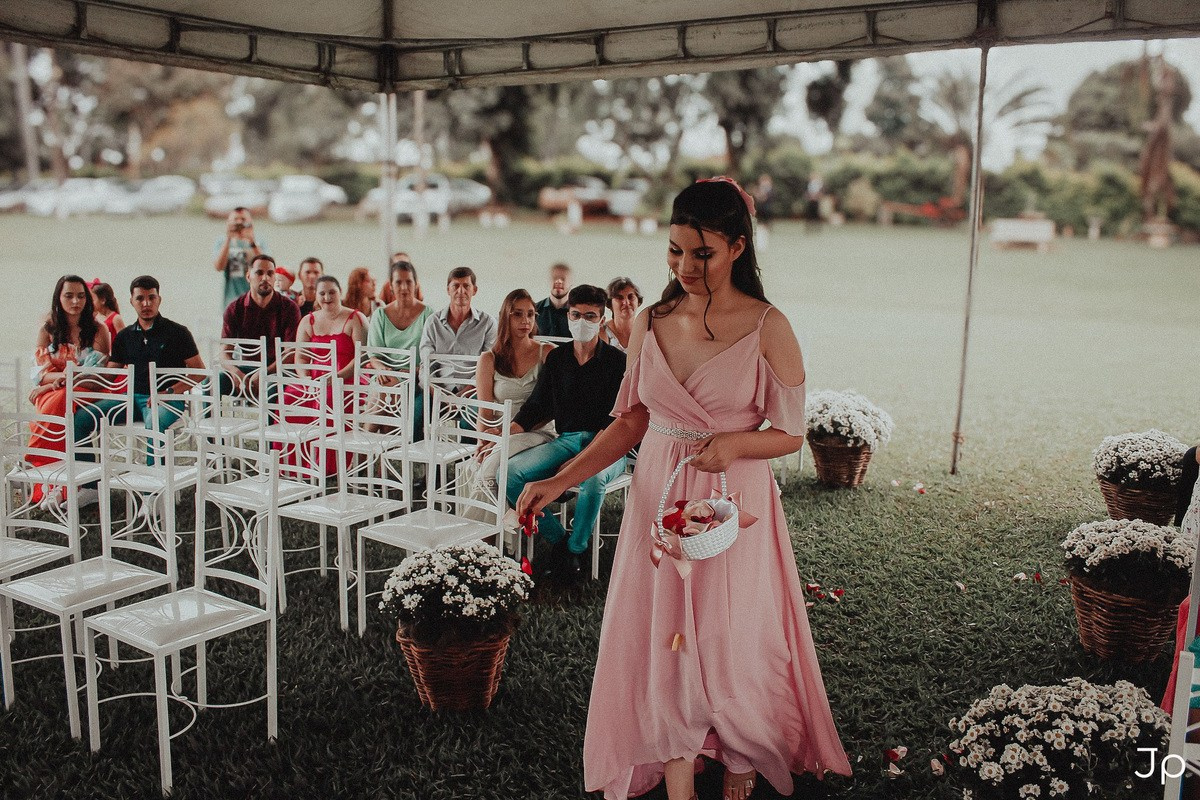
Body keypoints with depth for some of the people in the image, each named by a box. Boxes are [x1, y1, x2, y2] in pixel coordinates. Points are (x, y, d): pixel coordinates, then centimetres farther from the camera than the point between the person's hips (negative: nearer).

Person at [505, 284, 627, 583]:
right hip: (566, 439, 5)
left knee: (592, 478, -39)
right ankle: (556, 538, -4)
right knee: (510, 472, -19)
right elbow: (536, 406, 12)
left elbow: (618, 419, -9)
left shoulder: (617, 361, -2)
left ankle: (575, 549, -13)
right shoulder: (557, 358, 12)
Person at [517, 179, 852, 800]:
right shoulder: (651, 323, 2)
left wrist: (734, 444, -22)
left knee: (733, 644, 7)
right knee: (662, 644, 7)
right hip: (659, 500, 3)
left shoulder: (768, 328, -9)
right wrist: (559, 481, -1)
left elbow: (790, 434, -3)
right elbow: (631, 423, 7)